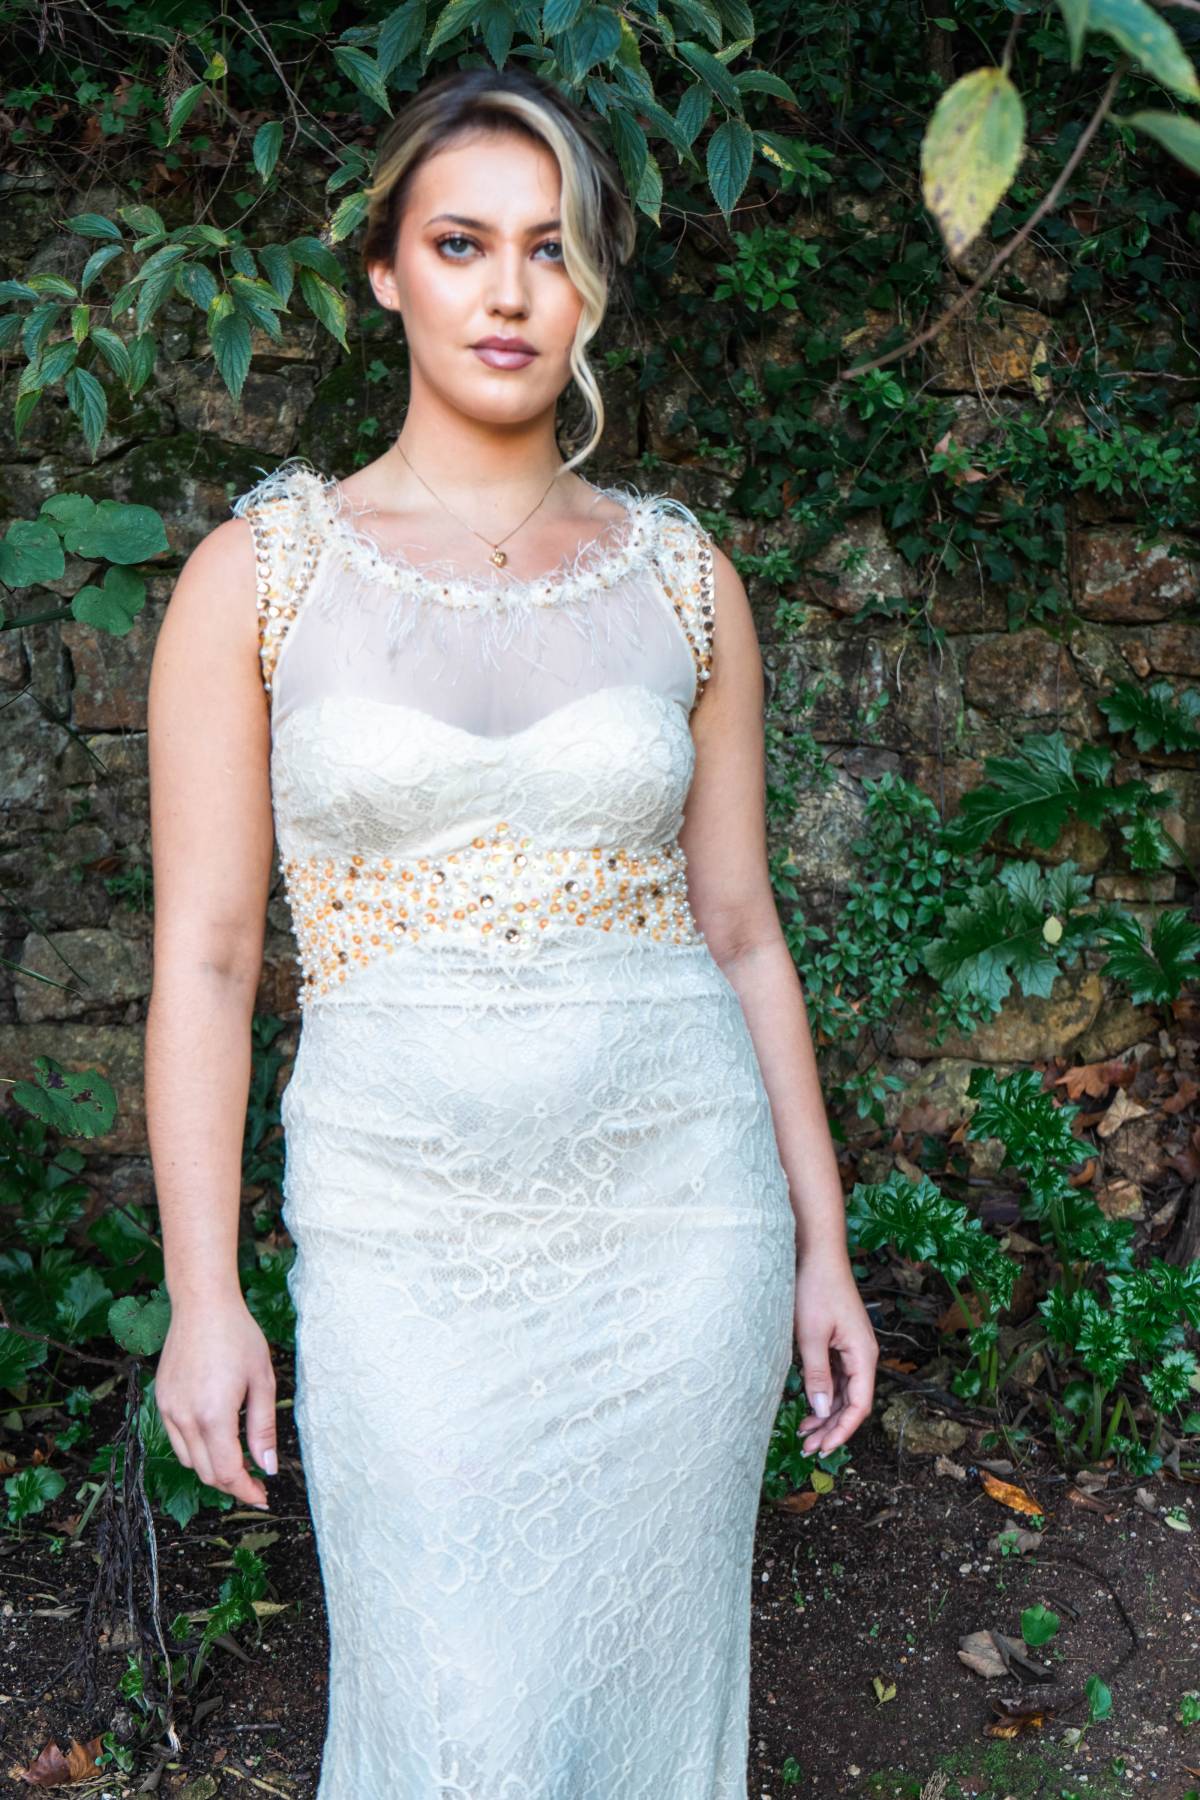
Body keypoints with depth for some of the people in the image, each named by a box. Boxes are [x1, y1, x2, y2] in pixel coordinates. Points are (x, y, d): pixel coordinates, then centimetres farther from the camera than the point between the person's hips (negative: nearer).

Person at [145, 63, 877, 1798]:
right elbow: (201, 953, -3)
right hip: (409, 1225, -1)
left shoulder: (683, 575, 3)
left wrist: (822, 1241, 8)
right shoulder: (260, 570, -2)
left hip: (680, 1201, 2)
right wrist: (201, 1297, -5)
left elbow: (739, 929, 7)